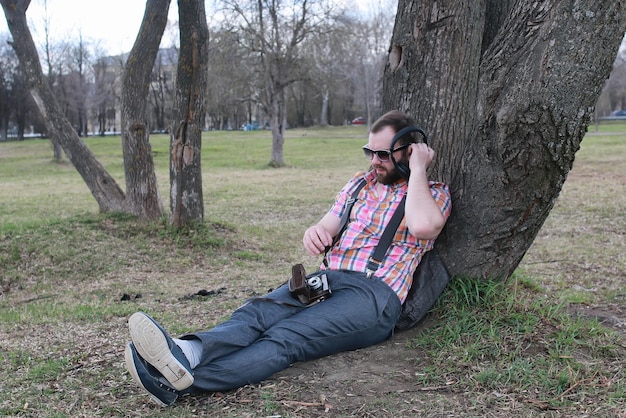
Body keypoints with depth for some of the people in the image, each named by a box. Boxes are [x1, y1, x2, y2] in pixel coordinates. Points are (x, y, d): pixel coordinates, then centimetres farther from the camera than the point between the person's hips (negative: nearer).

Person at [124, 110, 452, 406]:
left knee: (285, 338, -30)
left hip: (375, 294, -6)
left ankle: (180, 382, -50)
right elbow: (327, 228, 17)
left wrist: (417, 169, -5)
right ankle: (187, 353, -51)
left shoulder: (434, 193, 8)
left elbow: (423, 226, -17)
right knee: (256, 312, -26)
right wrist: (315, 233, -8)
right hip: (325, 278, 6)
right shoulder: (360, 183, 25)